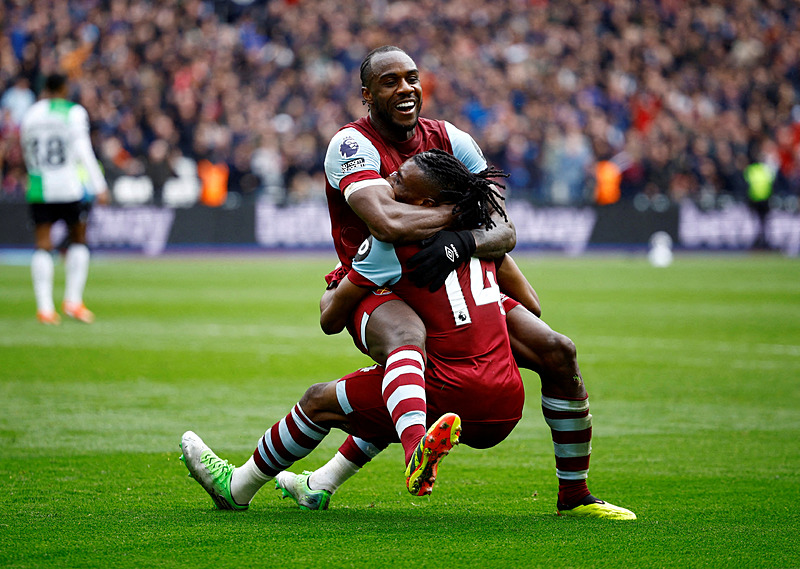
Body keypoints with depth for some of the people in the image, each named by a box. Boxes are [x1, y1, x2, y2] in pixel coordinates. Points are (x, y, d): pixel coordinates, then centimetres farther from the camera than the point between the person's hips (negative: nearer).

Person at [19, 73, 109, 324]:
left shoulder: (31, 114, 9)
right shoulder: (74, 112, -2)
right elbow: (84, 151, -10)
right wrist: (100, 186, -10)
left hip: (39, 189, 3)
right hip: (70, 187, -2)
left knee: (42, 246, 2)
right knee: (78, 241, 13)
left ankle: (44, 307, -6)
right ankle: (73, 300, 6)